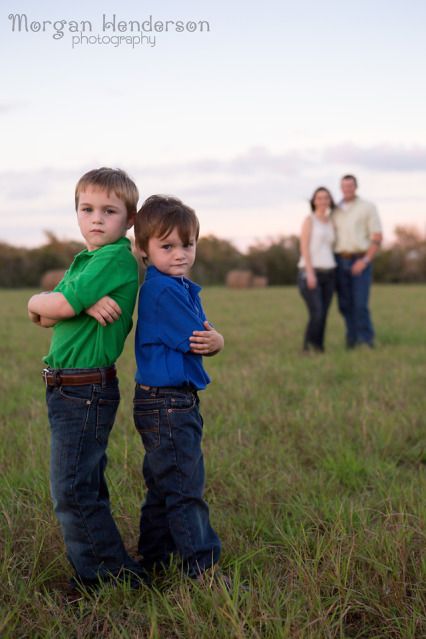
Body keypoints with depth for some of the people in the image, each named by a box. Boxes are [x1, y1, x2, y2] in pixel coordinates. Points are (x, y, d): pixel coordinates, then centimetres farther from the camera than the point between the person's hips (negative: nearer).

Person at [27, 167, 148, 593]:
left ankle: (118, 577, 6)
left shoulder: (116, 259, -15)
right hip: (67, 390, 9)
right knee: (87, 486, 17)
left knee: (72, 491, -5)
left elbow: (57, 307, -21)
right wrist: (85, 302, -14)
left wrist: (38, 302, 1)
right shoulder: (85, 261, 14)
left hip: (85, 390, -9)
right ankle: (95, 574, 30)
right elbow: (43, 317, 5)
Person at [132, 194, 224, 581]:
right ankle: (203, 570, 3)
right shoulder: (164, 290, -18)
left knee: (164, 486, 19)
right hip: (166, 403, -10)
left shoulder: (180, 286, 13)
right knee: (185, 488, -4)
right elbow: (199, 340, -19)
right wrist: (208, 340, 1)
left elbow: (204, 339, 6)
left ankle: (154, 560, 31)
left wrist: (215, 341, -15)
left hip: (178, 402, 10)